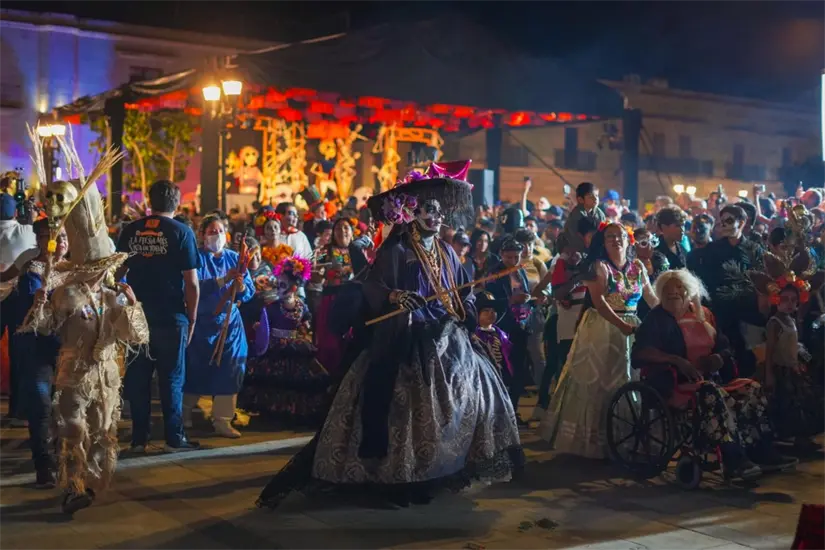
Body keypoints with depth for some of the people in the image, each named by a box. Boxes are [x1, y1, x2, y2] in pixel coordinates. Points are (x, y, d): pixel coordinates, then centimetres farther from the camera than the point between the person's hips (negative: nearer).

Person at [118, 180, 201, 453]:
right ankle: (174, 438, 10)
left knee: (137, 377, 11)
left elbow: (118, 271, 11)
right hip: (170, 316, -3)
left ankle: (139, 438, 15)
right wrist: (192, 318, -1)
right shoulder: (181, 232, -7)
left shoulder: (130, 231, 4)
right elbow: (191, 282, -10)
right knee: (171, 378, 6)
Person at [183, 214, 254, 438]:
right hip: (201, 323, -3)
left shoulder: (235, 258, 6)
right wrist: (224, 280, -27)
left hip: (229, 322, 3)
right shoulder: (197, 258, -4)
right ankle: (184, 414, 28)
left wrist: (240, 286, -24)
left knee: (228, 371, -3)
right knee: (195, 370, 7)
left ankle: (222, 421, 5)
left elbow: (250, 292, -2)